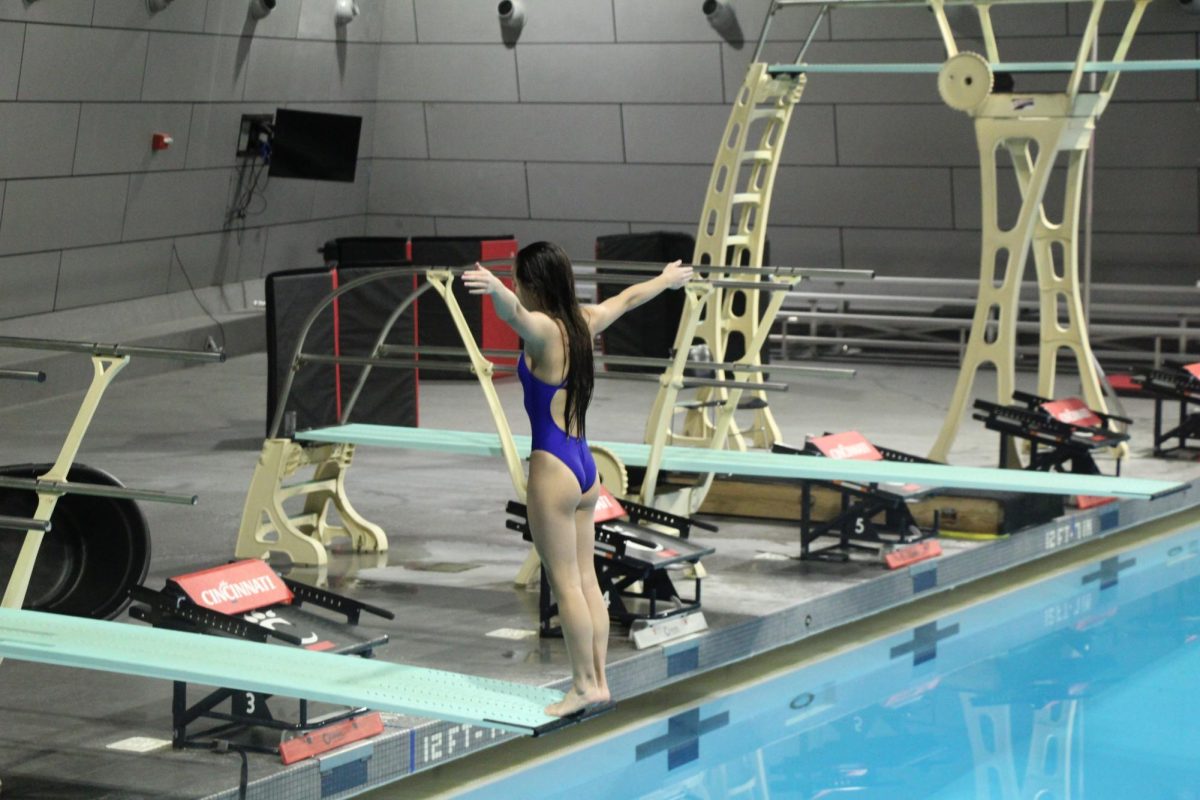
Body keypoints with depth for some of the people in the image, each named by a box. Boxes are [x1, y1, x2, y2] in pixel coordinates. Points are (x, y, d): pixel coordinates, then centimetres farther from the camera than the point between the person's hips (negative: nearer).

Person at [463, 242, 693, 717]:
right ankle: (598, 680, 15)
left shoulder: (544, 330, -14)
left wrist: (494, 289, -61)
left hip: (552, 467, -9)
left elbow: (515, 313, -39)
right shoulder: (583, 322, 9)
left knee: (565, 583, -3)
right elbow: (628, 298, 29)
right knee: (586, 580, 11)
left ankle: (584, 685, 0)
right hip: (584, 464, 9)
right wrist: (667, 280, 47)